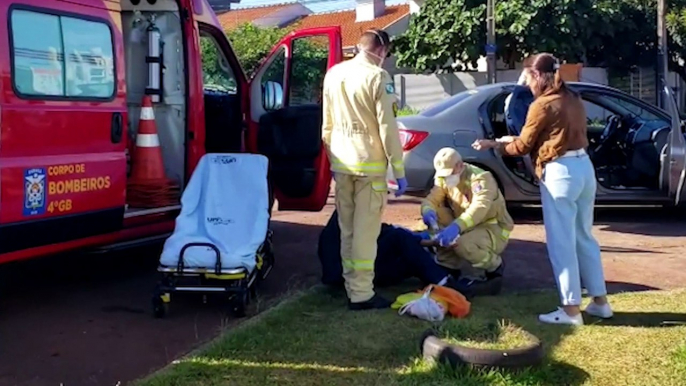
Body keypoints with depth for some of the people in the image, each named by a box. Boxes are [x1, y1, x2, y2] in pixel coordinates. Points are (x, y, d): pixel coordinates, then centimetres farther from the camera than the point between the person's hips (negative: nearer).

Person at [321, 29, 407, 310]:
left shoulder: (333, 74, 10)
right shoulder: (378, 77, -11)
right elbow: (388, 128, -13)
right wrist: (399, 171, -8)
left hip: (342, 164, 6)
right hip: (369, 165, -6)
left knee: (347, 231, 12)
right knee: (366, 232, -2)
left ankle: (352, 288, 19)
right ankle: (362, 294, 1)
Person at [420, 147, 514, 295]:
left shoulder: (481, 178, -23)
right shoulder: (443, 179, -1)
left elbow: (480, 207, -39)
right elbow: (431, 199, -10)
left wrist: (456, 227, -55)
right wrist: (428, 212, -37)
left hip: (494, 229, -7)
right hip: (469, 228, 7)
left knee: (463, 244, -35)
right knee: (437, 216, -14)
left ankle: (493, 268, -4)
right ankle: (448, 268, -4)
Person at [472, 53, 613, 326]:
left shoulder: (542, 105, -10)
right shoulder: (573, 100, 14)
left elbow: (523, 146, -3)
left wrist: (493, 145, 12)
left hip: (560, 173, -9)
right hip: (584, 167, 9)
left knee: (561, 242, -2)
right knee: (584, 237, 16)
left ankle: (571, 310, 1)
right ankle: (600, 301, 22)